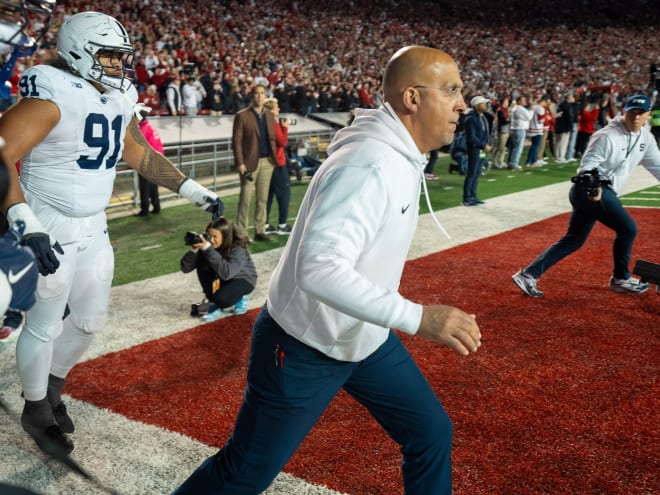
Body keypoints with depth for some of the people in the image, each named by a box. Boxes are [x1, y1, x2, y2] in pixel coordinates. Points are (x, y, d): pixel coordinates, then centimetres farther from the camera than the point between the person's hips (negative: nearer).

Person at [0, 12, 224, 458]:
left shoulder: (118, 98, 4)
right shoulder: (53, 98, -21)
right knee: (45, 326, 7)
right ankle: (36, 411, 30)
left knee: (91, 320, 16)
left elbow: (139, 154, 17)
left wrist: (193, 190, 15)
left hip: (94, 228, 8)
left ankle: (52, 385, 42)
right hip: (50, 230, -7)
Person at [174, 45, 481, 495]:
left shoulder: (403, 155, 1)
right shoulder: (367, 166, -29)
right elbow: (318, 267, -39)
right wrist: (418, 317, -41)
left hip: (367, 339, 9)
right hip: (304, 351, -9)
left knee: (432, 435, 14)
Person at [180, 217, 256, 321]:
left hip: (242, 279, -6)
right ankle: (215, 302, -6)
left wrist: (208, 249, -50)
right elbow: (185, 268, -20)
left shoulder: (238, 250, -32)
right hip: (221, 278, 6)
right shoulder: (206, 244, -19)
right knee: (202, 263, -20)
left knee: (221, 299, -33)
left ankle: (240, 299, 3)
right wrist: (193, 250, -38)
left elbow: (226, 273, -50)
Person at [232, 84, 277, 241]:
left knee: (262, 198, 9)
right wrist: (240, 163, -13)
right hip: (250, 162, -5)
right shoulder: (242, 116, -4)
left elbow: (272, 138, 15)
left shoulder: (270, 115, 12)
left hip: (266, 162, 5)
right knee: (245, 199, -1)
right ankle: (241, 232, 7)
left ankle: (260, 230, 17)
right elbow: (236, 141, -7)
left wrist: (274, 157, 4)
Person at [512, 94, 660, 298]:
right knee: (627, 228, -8)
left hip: (600, 192, 9)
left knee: (573, 240, 9)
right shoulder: (608, 136, -15)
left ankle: (529, 274, 8)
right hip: (592, 191, -9)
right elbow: (587, 164, -17)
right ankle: (620, 279, 12)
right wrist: (592, 187, -35)